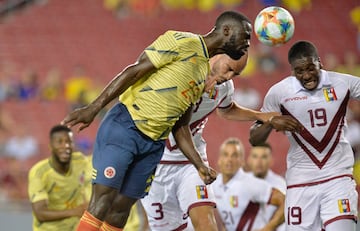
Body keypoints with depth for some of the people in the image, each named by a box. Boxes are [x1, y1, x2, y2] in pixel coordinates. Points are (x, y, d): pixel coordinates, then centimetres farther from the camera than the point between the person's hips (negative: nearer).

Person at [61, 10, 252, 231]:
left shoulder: (205, 73, 19)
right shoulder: (183, 42, -6)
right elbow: (134, 71, -13)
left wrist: (200, 165, 9)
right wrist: (94, 108, -21)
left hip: (153, 144, 8)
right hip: (124, 127, -8)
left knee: (120, 209, 3)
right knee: (103, 199, -15)